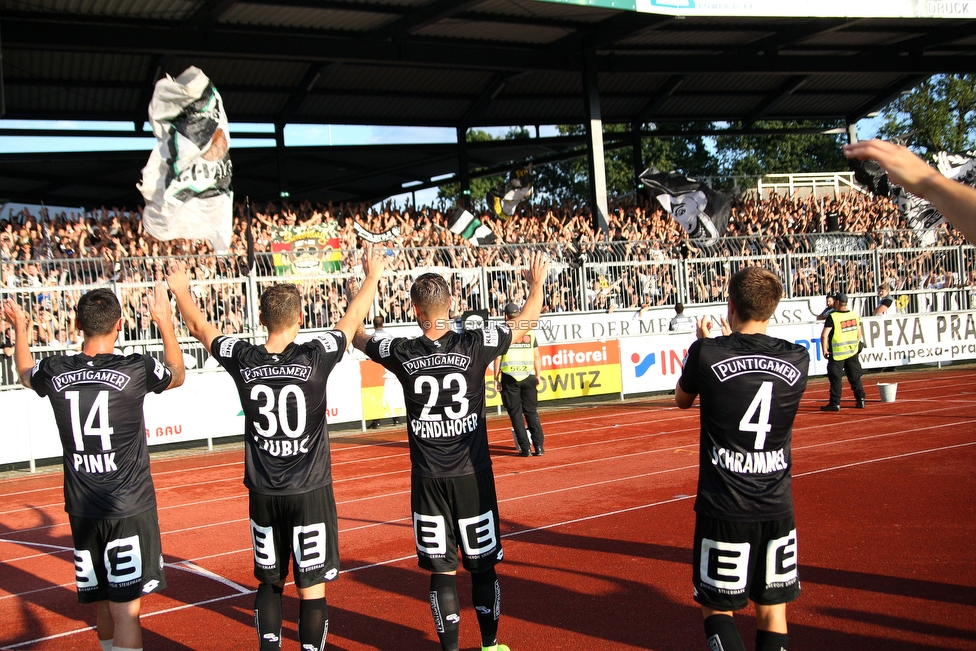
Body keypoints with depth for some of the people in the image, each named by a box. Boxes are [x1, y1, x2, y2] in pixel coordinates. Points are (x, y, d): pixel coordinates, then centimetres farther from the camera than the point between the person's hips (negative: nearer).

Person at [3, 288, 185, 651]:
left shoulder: (54, 372, -2)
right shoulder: (136, 369, -12)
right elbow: (177, 375, 13)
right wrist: (165, 323, 23)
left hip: (82, 510, 4)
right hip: (130, 509, -4)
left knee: (102, 606, 19)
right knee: (125, 611, -3)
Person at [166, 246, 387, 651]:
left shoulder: (242, 360, -6)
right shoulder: (316, 357, -13)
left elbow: (198, 325, 12)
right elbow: (354, 317, 3)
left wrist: (181, 290, 31)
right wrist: (373, 275, 20)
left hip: (263, 494, 3)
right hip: (310, 493, -3)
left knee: (269, 584, 18)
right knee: (312, 589, 4)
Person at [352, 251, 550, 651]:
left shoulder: (402, 353, -7)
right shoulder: (474, 345, -11)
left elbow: (357, 338, 13)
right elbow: (524, 325, 6)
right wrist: (537, 285, 23)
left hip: (428, 479, 0)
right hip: (472, 475, 0)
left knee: (442, 571, 8)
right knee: (483, 566, 14)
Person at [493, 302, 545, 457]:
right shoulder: (529, 331, 7)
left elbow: (498, 357, -4)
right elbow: (537, 357, 7)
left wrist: (496, 378, 2)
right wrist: (538, 376, 16)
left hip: (510, 377, -2)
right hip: (528, 376, 2)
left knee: (516, 413, 4)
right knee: (532, 412, 9)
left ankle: (524, 448, 0)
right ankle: (539, 446, 3)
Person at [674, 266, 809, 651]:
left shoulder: (707, 353, -12)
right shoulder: (798, 359, -4)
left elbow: (682, 400, 10)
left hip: (723, 508, -3)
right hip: (777, 508, 3)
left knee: (717, 608, 11)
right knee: (772, 612, 15)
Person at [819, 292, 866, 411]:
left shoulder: (832, 317, -14)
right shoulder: (855, 315, 4)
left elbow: (824, 335, -19)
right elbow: (859, 334, 12)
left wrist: (824, 349, -9)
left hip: (837, 354, -5)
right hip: (852, 351, 5)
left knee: (835, 378, 0)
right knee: (855, 377, 14)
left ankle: (835, 403, 1)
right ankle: (861, 400, 17)